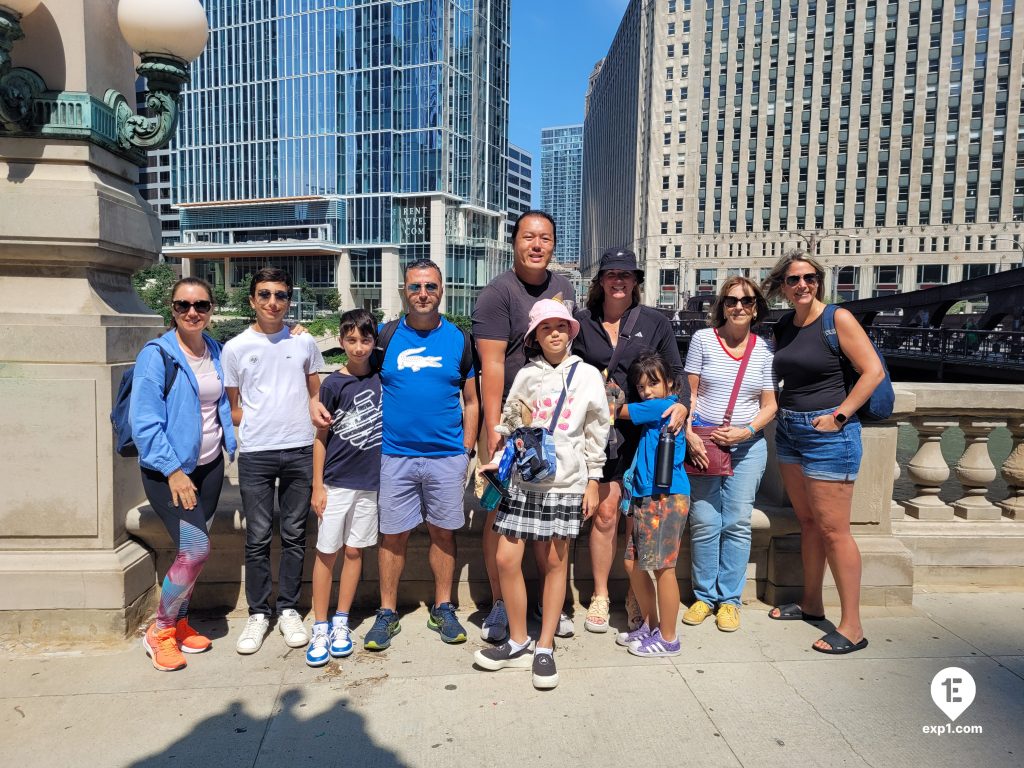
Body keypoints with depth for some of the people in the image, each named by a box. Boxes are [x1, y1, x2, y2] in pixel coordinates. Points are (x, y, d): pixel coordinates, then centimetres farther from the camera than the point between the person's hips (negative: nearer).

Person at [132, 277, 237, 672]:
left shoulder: (216, 351, 6)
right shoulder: (157, 354, -12)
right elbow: (144, 421, -15)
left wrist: (233, 447, 11)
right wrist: (173, 470, -17)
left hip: (209, 465, 6)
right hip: (168, 470, -6)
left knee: (190, 550, 12)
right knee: (196, 548, -13)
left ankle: (179, 623, 31)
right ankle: (159, 631, 9)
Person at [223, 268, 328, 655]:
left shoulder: (304, 342, 6)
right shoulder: (236, 348, 4)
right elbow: (233, 408, 9)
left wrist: (314, 407, -7)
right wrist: (259, 422, -5)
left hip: (300, 450, 1)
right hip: (255, 453, -1)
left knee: (294, 535, 9)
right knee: (258, 539, 5)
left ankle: (288, 609, 22)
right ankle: (258, 613, 20)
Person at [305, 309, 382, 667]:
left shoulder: (382, 377, 2)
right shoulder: (333, 384, -5)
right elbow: (321, 437, -2)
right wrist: (317, 486, -5)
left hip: (370, 480, 2)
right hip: (336, 482, -2)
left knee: (354, 551, 10)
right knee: (327, 553, 3)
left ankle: (341, 622, 22)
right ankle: (320, 627, 14)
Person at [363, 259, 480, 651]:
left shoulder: (459, 339, 4)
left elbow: (471, 400, 7)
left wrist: (467, 451, 2)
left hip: (447, 457, 0)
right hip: (394, 455, 0)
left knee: (443, 532, 10)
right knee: (393, 535, 6)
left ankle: (443, 609, 25)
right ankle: (387, 614, 20)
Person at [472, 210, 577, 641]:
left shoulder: (563, 288, 12)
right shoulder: (498, 293, -8)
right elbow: (492, 363, -15)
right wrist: (493, 426, -20)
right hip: (509, 420, -5)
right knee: (501, 512, 2)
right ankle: (499, 605, 18)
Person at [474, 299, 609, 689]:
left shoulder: (587, 375, 4)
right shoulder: (527, 375, 7)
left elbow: (596, 432, 7)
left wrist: (593, 481, 6)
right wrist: (496, 463, -4)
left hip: (565, 482, -1)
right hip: (521, 479, 2)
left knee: (555, 562, 5)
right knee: (506, 559, -1)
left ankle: (545, 648, 20)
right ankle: (518, 642, 18)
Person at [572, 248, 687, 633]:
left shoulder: (656, 322, 8)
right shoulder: (582, 323, 8)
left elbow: (676, 372, 8)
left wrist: (681, 404, -9)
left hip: (645, 430, 0)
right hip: (599, 430, 0)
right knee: (605, 511, -4)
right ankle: (600, 596, 13)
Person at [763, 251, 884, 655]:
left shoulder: (837, 319, -10)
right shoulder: (782, 326, 9)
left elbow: (874, 371, -13)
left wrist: (839, 416, -16)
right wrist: (780, 409, 9)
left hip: (827, 432, -7)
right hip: (788, 430, 7)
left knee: (833, 529, -4)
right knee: (807, 521, 16)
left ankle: (852, 627, 6)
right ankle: (811, 603, 29)